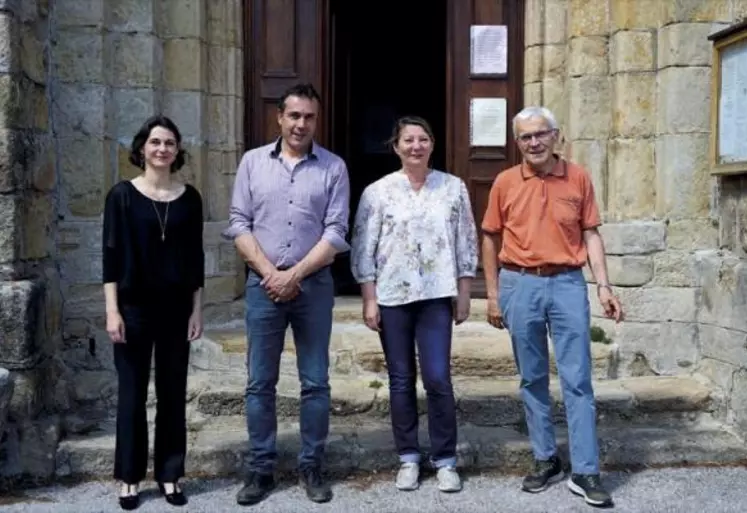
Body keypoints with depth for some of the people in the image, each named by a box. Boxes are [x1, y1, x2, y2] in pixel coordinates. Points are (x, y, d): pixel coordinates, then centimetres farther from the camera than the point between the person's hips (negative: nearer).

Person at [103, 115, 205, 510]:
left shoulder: (189, 198, 4)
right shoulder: (122, 195, -3)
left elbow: (195, 258, 6)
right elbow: (111, 255, -5)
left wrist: (197, 309, 3)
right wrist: (112, 310, -10)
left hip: (176, 307, 2)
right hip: (134, 306, -2)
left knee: (173, 392, 8)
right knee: (133, 392, 5)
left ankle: (169, 474, 20)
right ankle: (129, 477, 19)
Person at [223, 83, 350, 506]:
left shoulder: (333, 167, 1)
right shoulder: (253, 161, 6)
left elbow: (336, 232, -5)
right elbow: (239, 224, 2)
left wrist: (294, 274, -12)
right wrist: (270, 273, -9)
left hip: (314, 285, -1)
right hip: (263, 284, 1)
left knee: (315, 382, 6)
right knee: (260, 382, 6)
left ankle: (312, 466, 19)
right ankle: (262, 468, 18)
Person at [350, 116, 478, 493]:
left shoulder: (454, 188, 4)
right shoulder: (377, 192, 0)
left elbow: (466, 244, 7)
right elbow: (362, 249, -1)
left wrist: (463, 295, 4)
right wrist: (369, 300, -5)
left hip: (436, 296, 0)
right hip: (392, 296, 0)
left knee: (438, 378, -3)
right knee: (401, 380, 8)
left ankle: (445, 460, 13)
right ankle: (408, 458, 21)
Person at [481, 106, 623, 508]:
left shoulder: (578, 178, 2)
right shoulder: (505, 182, 2)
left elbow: (591, 234, 4)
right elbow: (491, 240, 7)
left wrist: (604, 286, -4)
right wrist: (493, 294, 3)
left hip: (568, 284, -1)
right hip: (520, 285, 1)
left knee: (577, 379, 0)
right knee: (532, 379, 9)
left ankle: (585, 472, 6)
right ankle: (546, 460, 23)